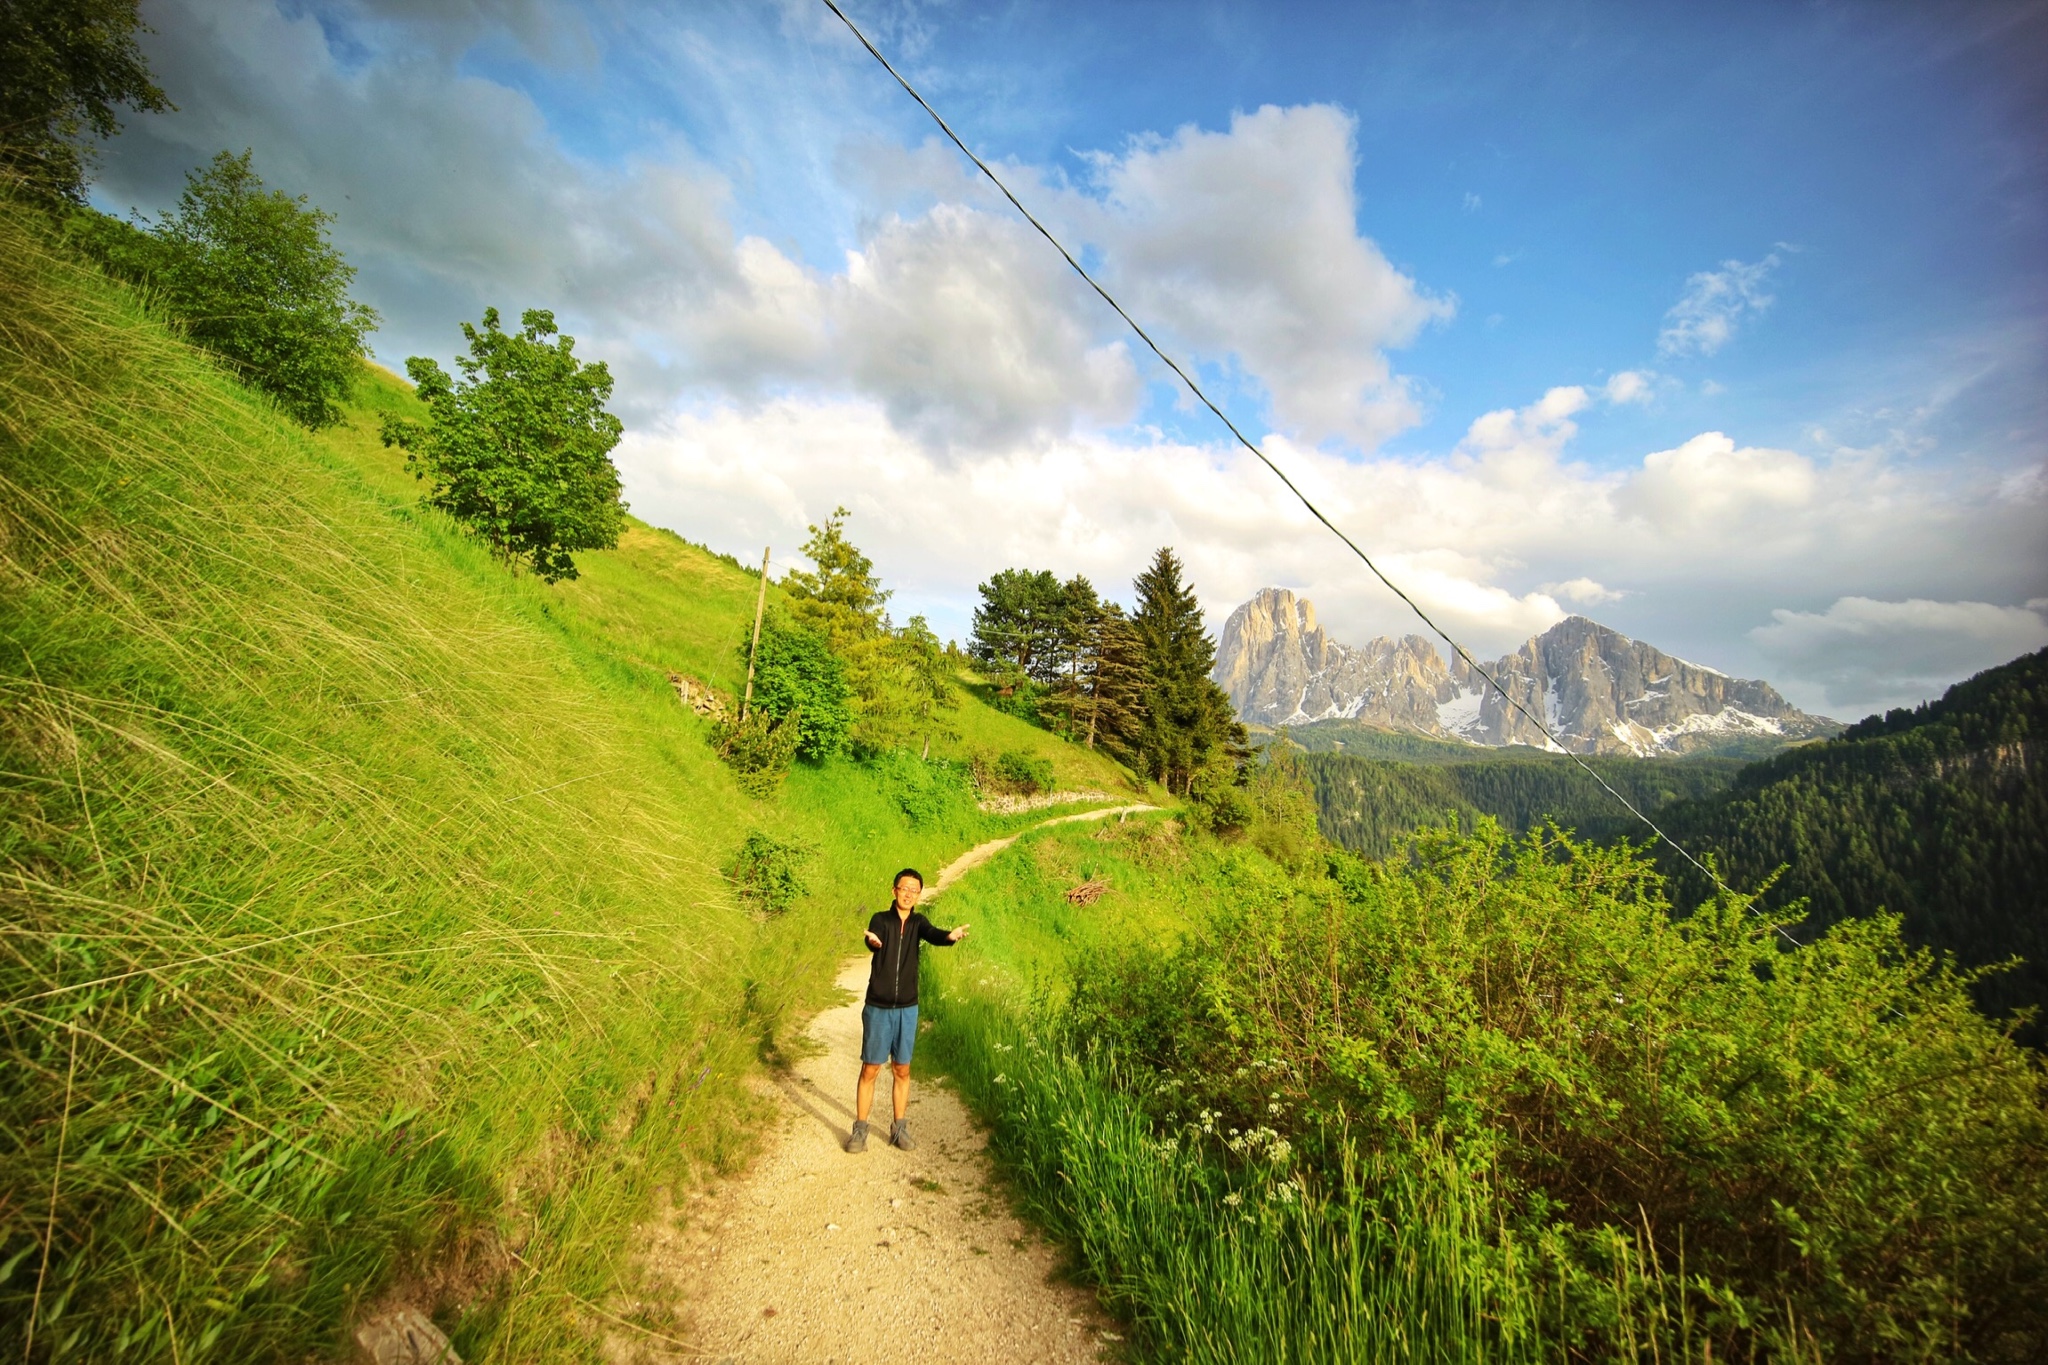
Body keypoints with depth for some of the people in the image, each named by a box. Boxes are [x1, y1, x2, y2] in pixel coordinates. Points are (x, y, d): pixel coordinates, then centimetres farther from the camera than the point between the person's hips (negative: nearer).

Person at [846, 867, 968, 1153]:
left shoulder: (918, 921, 0)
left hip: (907, 1009, 2)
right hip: (878, 1008, -2)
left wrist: (951, 936, -45)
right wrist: (872, 942, -54)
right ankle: (860, 1129, 20)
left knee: (902, 1069, 11)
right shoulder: (881, 919, -7)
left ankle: (899, 1128, 25)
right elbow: (873, 942, -28)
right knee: (870, 1069, 6)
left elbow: (932, 936, -21)